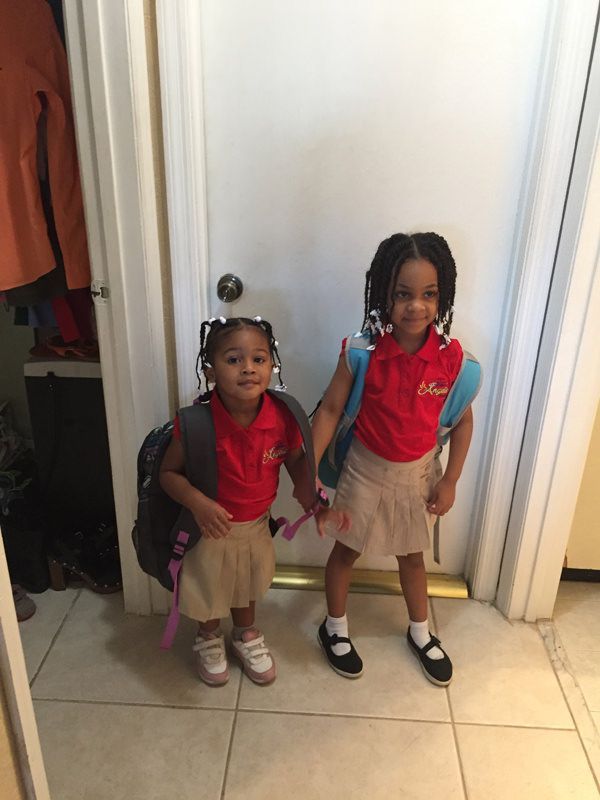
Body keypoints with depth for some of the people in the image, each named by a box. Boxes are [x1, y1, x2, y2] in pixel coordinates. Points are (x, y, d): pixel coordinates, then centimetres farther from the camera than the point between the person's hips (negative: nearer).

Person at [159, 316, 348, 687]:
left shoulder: (282, 417, -21)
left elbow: (297, 463, -3)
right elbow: (169, 472, -18)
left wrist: (315, 504, -13)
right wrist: (198, 503, -34)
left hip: (257, 524, 3)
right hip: (211, 527, -3)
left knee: (247, 585, 28)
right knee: (210, 587, 22)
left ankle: (246, 636, 57)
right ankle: (209, 640, 54)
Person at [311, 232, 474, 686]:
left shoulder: (451, 356, -17)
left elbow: (463, 420, -4)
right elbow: (331, 410, -14)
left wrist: (450, 481, -3)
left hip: (419, 472, 2)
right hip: (367, 469, -1)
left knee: (413, 556, 22)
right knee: (346, 550, 18)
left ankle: (420, 632, 47)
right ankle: (335, 628, 43)